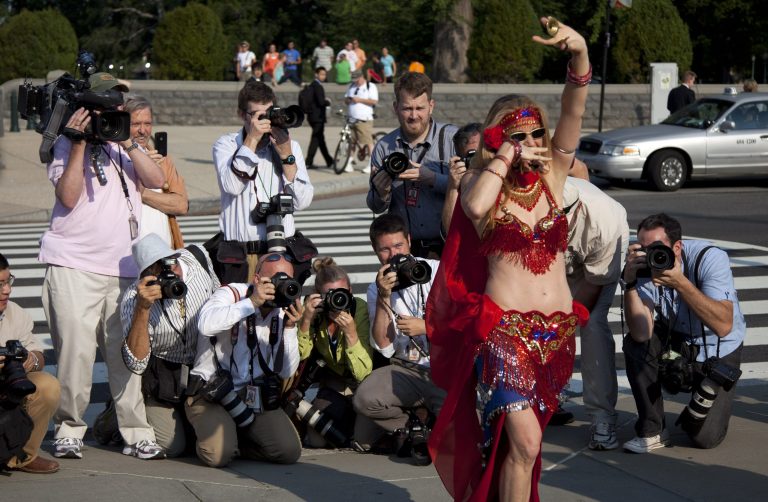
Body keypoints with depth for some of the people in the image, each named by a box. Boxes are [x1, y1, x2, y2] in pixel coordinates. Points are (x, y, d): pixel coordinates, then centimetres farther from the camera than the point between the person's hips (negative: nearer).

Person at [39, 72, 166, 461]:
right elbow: (68, 197, -8)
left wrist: (127, 143, -6)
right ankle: (68, 429, 2)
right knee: (75, 351, -9)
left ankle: (136, 432, 5)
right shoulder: (68, 145, 6)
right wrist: (80, 144, -10)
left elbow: (156, 180, 3)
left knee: (126, 352, 0)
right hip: (74, 266, -4)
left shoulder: (125, 147, 19)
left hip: (122, 267, 4)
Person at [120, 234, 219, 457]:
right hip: (162, 378, -4)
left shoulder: (197, 259, -15)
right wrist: (143, 308, -43)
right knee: (173, 446, -17)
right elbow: (136, 364, -36)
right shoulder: (133, 298, -27)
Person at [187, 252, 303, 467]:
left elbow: (286, 372, 0)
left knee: (290, 450, -13)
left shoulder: (281, 314, 7)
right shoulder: (232, 294, -9)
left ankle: (236, 439, 15)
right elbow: (205, 324, -33)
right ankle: (209, 434, 11)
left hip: (256, 398, 5)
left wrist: (290, 327, -12)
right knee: (219, 454, -27)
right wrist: (252, 302, -30)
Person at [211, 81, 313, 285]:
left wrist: (286, 155, -6)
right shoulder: (226, 144, 5)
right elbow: (231, 185, -15)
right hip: (238, 252, -2)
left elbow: (302, 202, 0)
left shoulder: (290, 146, 11)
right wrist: (252, 140, -12)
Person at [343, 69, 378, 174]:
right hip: (351, 119, 6)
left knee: (368, 142, -8)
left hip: (364, 120, -6)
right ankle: (348, 164, 6)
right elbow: (345, 98, 23)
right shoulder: (352, 86, 20)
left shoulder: (371, 86, 0)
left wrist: (360, 100, -16)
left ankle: (371, 164, -1)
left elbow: (374, 101, -9)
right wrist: (348, 100, -1)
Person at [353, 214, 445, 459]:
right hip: (407, 370, 3)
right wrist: (383, 298, -12)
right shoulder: (376, 289, 10)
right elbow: (384, 348, -3)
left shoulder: (438, 272, 2)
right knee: (365, 398, -28)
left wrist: (425, 327, -10)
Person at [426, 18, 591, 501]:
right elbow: (475, 207, -25)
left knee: (516, 442, 14)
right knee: (524, 441, -17)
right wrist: (505, 157, -13)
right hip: (503, 329, -4)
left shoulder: (552, 176, 8)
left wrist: (581, 57, -23)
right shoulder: (483, 181, 0)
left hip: (557, 330, 4)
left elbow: (573, 116, -7)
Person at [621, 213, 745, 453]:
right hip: (674, 346, 3)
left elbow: (723, 326, -37)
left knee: (705, 437, -15)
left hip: (718, 354, -3)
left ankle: (708, 392, 19)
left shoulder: (710, 258, -26)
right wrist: (629, 282, -40)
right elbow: (642, 333, -30)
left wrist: (680, 283, -45)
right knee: (635, 344, -28)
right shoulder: (644, 267, -19)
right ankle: (652, 431, -12)